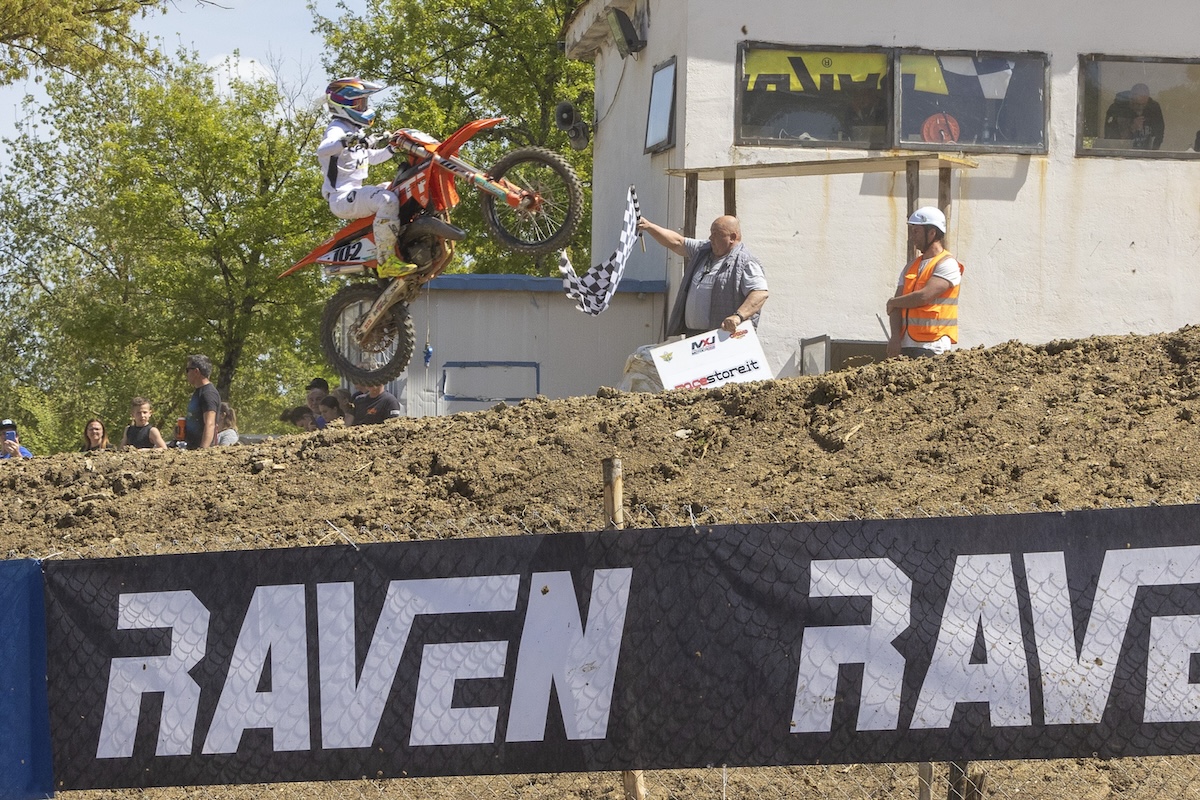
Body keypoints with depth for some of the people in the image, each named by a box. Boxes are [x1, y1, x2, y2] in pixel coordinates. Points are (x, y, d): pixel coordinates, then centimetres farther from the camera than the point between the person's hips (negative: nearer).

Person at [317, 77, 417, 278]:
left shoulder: (356, 132, 22)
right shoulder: (338, 129, -9)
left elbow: (371, 157, 37)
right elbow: (322, 150, -31)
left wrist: (392, 149, 24)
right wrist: (345, 142, -48)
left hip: (355, 193, 11)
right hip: (342, 197, -11)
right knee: (387, 200, -34)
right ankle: (385, 260, -38)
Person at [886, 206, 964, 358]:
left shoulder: (947, 265, -4)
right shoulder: (910, 268, 19)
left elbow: (924, 296, -16)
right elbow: (896, 308, 11)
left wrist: (893, 303, 0)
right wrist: (895, 336, -6)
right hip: (905, 346, 7)